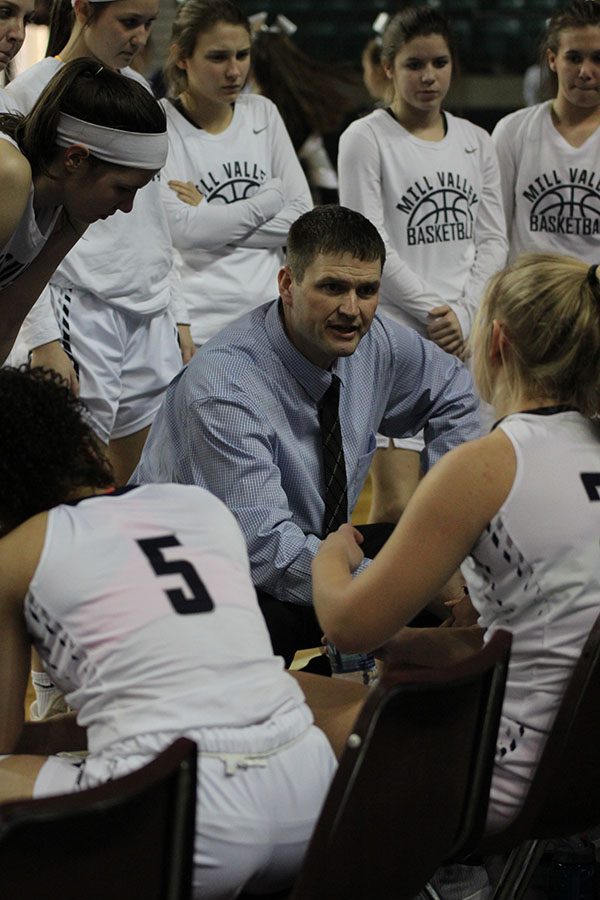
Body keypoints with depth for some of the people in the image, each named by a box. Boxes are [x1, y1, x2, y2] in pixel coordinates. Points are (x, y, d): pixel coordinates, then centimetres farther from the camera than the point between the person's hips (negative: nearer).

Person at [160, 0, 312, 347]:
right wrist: (272, 197, -3)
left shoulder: (263, 113, 11)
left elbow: (303, 217, 4)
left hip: (270, 317, 4)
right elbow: (185, 229, -15)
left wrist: (213, 221, -7)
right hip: (199, 324, -4)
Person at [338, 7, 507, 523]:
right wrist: (433, 310, -10)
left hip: (466, 338, 5)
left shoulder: (475, 142, 14)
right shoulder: (365, 139, -1)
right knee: (396, 505, -11)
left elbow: (493, 240, 10)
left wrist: (463, 314, -5)